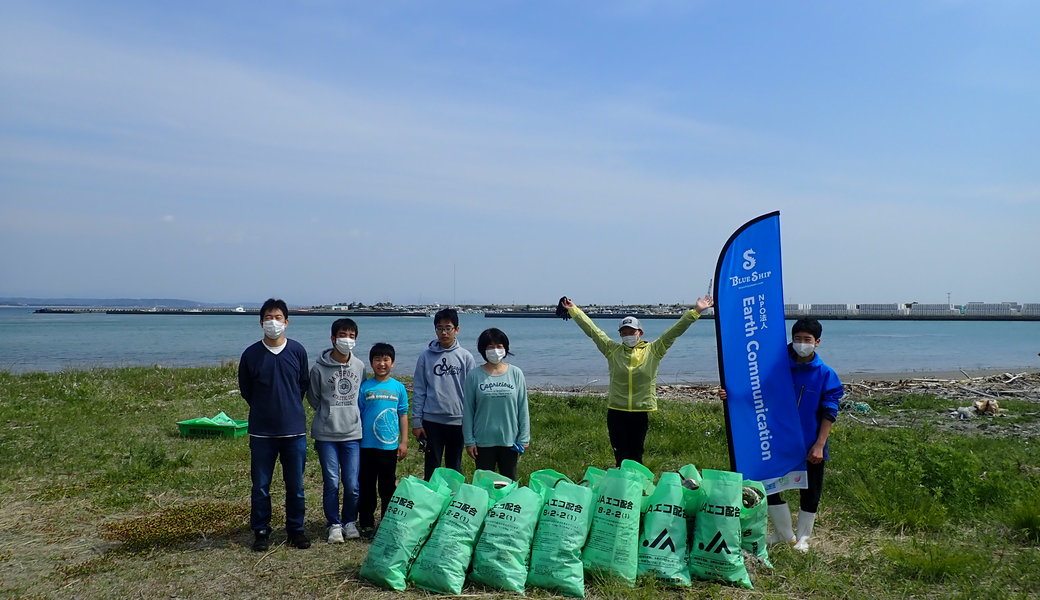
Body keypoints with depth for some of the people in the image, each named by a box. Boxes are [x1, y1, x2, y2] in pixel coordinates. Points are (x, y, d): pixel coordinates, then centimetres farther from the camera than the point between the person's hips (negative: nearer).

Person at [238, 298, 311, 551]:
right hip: (261, 432, 0)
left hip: (294, 430, 0)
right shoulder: (251, 354, -3)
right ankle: (261, 532, 21)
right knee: (260, 486, 6)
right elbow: (245, 390, 11)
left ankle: (296, 530, 21)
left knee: (296, 485, 7)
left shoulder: (297, 350, -1)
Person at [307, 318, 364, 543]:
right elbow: (313, 398, 7)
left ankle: (350, 521, 22)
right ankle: (334, 524, 17)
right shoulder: (319, 368, -5)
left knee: (352, 484, 1)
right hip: (326, 434, -2)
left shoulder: (360, 366, 4)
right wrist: (329, 415, 9)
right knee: (331, 482, 0)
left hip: (352, 433, 2)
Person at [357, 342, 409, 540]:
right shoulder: (364, 387, -2)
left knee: (389, 487, 11)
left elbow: (403, 415, 7)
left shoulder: (399, 387, 2)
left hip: (390, 446, 1)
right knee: (367, 486, 7)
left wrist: (404, 442, 4)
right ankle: (367, 524, 19)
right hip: (367, 446, -1)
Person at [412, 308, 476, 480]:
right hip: (431, 420, 0)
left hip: (457, 420, 0)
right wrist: (416, 421, -1)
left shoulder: (466, 357, 0)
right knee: (432, 466, 8)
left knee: (455, 467, 12)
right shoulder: (426, 357, 0)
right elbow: (418, 391, 2)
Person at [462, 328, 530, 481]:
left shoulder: (516, 374, -2)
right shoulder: (474, 376, -5)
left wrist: (524, 438, 0)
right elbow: (468, 410, -1)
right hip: (483, 441, -1)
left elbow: (523, 408, 1)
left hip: (510, 440, 1)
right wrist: (469, 441, -3)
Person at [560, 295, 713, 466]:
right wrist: (573, 309, 5)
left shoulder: (653, 351, 3)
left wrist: (695, 311, -4)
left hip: (641, 412, 0)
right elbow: (592, 329, 5)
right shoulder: (612, 350, 5)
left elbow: (675, 331, 0)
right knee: (621, 456, 2)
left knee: (636, 455, 9)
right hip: (616, 412, 0)